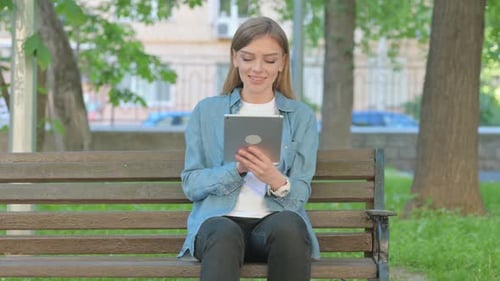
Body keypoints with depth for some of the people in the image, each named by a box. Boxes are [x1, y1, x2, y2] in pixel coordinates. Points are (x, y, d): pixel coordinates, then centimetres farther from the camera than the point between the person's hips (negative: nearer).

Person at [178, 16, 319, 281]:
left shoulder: (301, 117, 15)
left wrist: (275, 179, -17)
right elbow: (190, 184, 7)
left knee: (288, 226, -37)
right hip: (219, 218, -1)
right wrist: (236, 169, -12)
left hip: (276, 219, 1)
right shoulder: (207, 111, 15)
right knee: (225, 235, -39)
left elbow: (300, 194, 7)